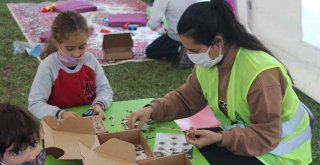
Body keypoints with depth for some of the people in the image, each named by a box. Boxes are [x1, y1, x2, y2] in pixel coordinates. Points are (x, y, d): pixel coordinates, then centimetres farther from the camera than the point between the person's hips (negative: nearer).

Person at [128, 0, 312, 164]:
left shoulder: (261, 75, -33)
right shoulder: (208, 62, -8)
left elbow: (266, 135, -28)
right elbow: (185, 99, -1)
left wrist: (219, 138, -38)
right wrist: (152, 109, -18)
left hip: (276, 149, -7)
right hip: (240, 134, 7)